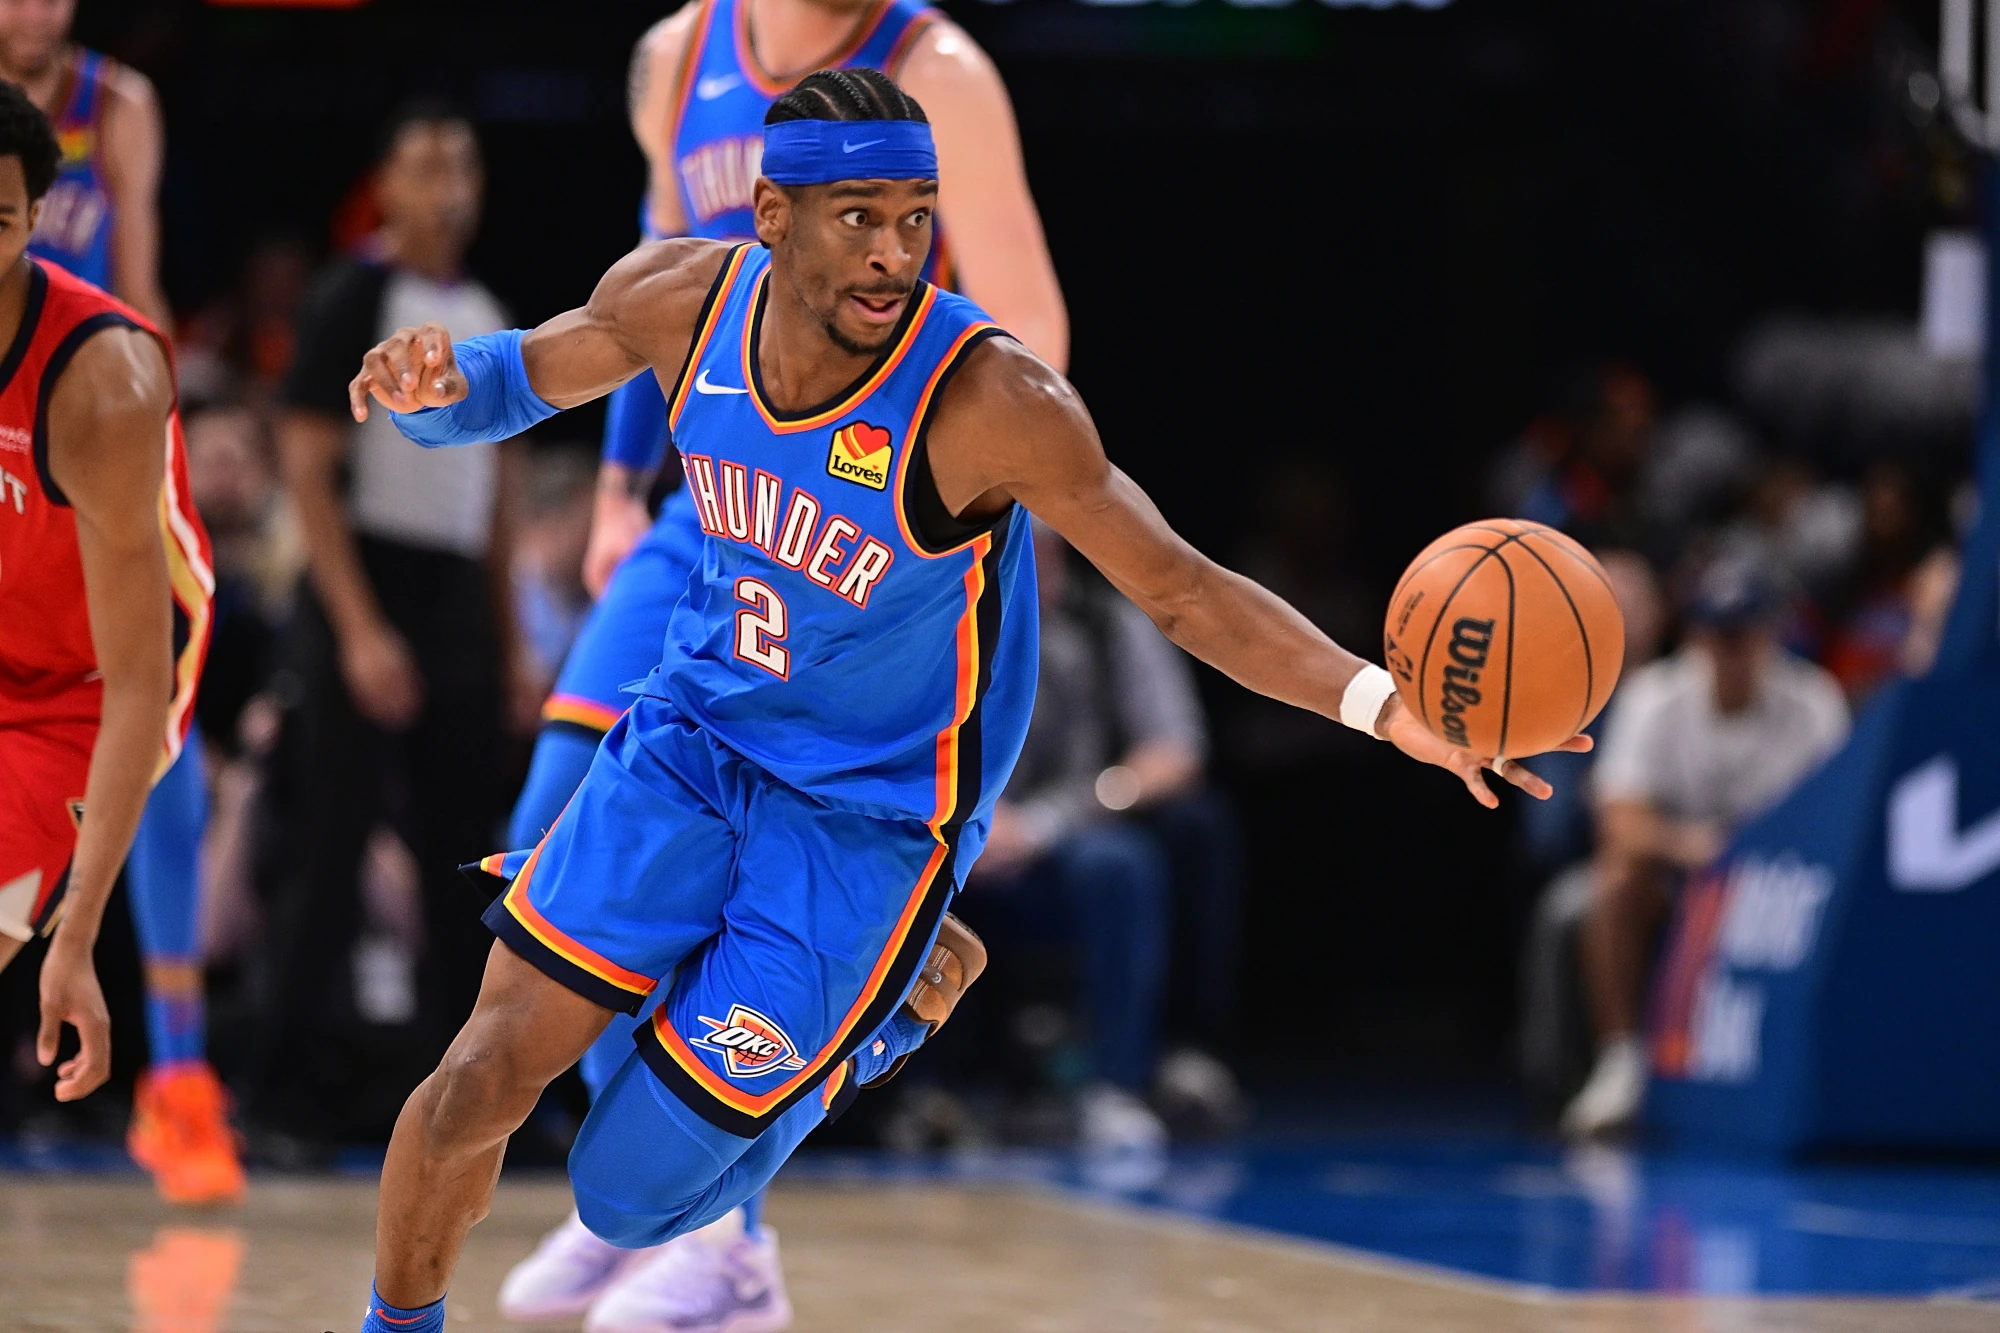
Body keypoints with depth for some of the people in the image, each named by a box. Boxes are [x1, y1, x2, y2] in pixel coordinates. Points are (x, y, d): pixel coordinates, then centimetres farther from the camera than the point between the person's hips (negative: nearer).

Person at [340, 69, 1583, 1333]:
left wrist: (1382, 703, -37)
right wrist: (434, 382, -18)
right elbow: (522, 377, 7)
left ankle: (889, 1008, 26)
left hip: (872, 819, -4)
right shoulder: (680, 300, -14)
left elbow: (1182, 590, -22)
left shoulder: (990, 402, -28)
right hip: (695, 739, 4)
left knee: (631, 1197, -1)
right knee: (479, 1088, -3)